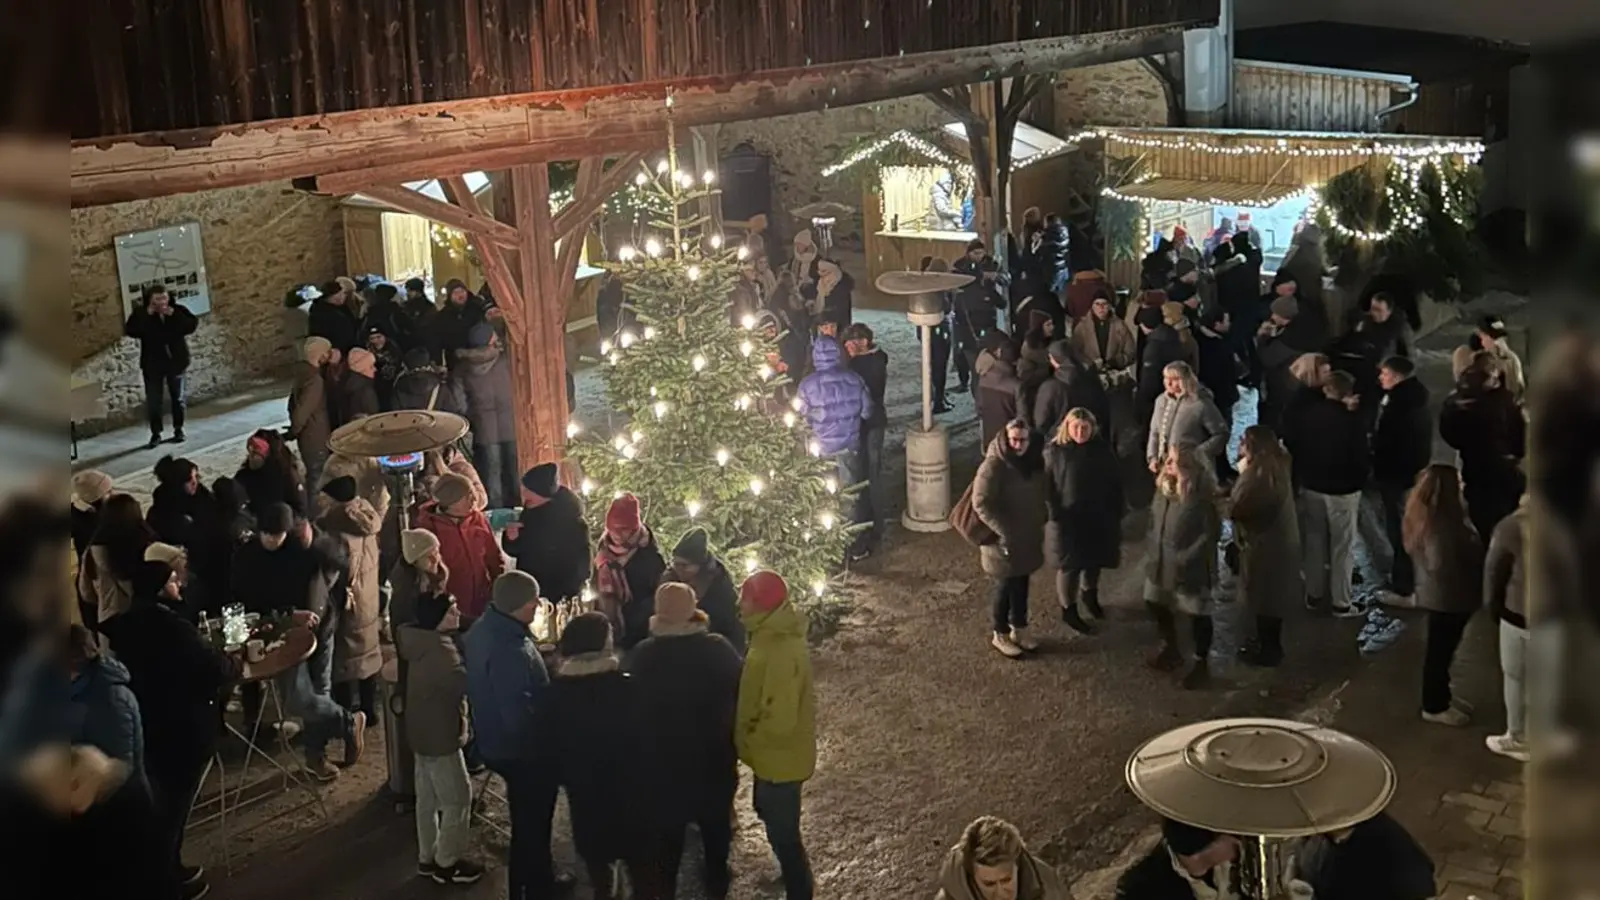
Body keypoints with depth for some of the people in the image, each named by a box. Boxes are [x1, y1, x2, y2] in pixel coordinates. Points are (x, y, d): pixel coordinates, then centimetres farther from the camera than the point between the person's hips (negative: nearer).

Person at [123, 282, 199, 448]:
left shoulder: (178, 309, -4)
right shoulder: (141, 313, -7)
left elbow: (193, 325, -14)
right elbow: (130, 330, -19)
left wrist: (174, 315, -23)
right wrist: (146, 315, -23)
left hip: (176, 361, 1)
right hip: (152, 364, -1)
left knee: (177, 397, 11)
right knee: (153, 400, 0)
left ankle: (178, 429, 24)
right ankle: (155, 433, 9)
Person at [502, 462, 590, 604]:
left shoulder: (572, 522, -16)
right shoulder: (530, 513, 2)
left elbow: (579, 565, -13)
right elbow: (515, 550, 13)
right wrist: (511, 539, -9)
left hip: (560, 599, -6)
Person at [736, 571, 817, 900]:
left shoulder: (781, 653, -31)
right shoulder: (776, 635, -1)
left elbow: (779, 720, -31)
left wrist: (747, 740, -15)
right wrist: (750, 737, 10)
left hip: (780, 757, -10)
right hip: (775, 754, 10)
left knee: (782, 832, 6)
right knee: (771, 815, 28)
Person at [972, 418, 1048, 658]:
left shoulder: (1033, 461, -1)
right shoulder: (994, 465, -23)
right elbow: (981, 503, -24)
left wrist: (1042, 519, 9)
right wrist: (1002, 531, -26)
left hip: (1028, 535, 7)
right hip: (1003, 538, -6)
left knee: (1021, 583, 18)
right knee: (1006, 586, 6)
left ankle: (1019, 629, 35)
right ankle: (1000, 635, 24)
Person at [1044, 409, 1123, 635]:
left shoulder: (1102, 450, -4)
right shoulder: (1055, 452, -12)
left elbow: (1115, 483, 3)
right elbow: (1046, 486, -9)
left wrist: (1116, 513, 2)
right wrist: (1054, 513, -15)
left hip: (1098, 518, 4)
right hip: (1067, 520, -3)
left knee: (1094, 561, 20)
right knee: (1069, 565, 7)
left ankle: (1089, 596, 47)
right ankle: (1068, 609, 25)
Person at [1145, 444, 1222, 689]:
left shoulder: (1203, 497, -22)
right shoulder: (1163, 489, 1)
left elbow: (1210, 534, -20)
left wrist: (1185, 559, -17)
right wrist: (1155, 549, 10)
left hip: (1191, 569, -8)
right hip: (1162, 564, 8)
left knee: (1198, 615, 7)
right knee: (1157, 605, 21)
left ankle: (1201, 664, 26)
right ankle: (1170, 649, 46)